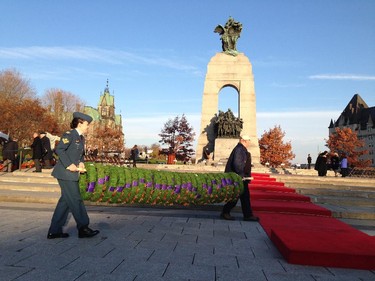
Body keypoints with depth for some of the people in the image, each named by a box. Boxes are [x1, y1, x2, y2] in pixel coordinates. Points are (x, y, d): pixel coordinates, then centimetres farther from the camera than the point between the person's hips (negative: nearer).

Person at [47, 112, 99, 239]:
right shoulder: (69, 134, -11)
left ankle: (54, 231, 19)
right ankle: (83, 229, 5)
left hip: (72, 173, 9)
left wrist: (81, 163, 2)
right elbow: (59, 150, -19)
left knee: (65, 201, 11)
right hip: (65, 173, -9)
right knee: (76, 200, -4)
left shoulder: (81, 138, 15)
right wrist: (69, 165, -22)